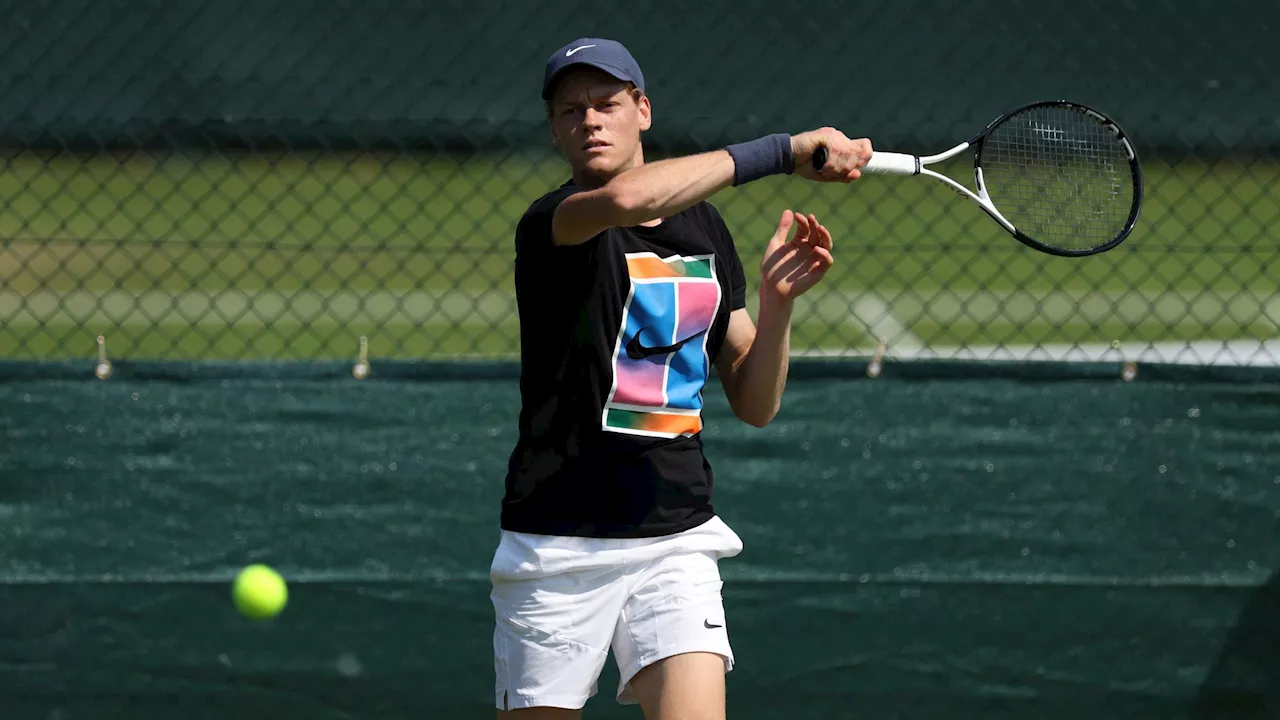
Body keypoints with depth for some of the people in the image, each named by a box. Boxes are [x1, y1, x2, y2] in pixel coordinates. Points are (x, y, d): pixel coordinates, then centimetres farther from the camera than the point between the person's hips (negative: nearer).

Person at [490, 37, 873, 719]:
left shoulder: (704, 229, 11)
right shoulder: (550, 224, -8)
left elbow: (754, 405, 12)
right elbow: (624, 199, -34)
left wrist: (776, 301, -6)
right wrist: (781, 151, -26)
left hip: (677, 542, 4)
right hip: (558, 547, -4)